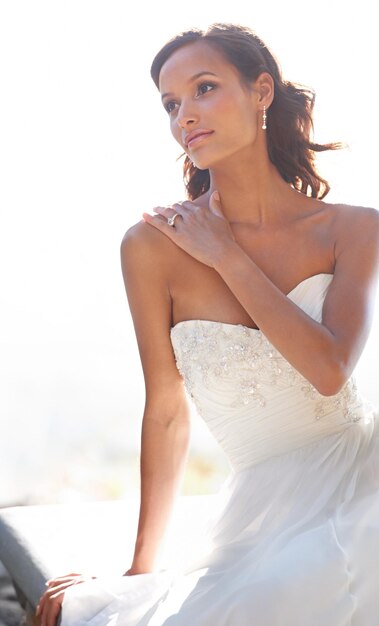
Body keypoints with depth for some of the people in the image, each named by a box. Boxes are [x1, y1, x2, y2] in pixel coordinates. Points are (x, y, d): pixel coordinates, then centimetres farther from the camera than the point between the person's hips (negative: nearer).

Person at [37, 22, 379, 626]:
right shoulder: (155, 246, -5)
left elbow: (330, 370, -15)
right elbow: (166, 413, 3)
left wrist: (226, 255, -11)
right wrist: (141, 568, 9)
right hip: (268, 514, 1)